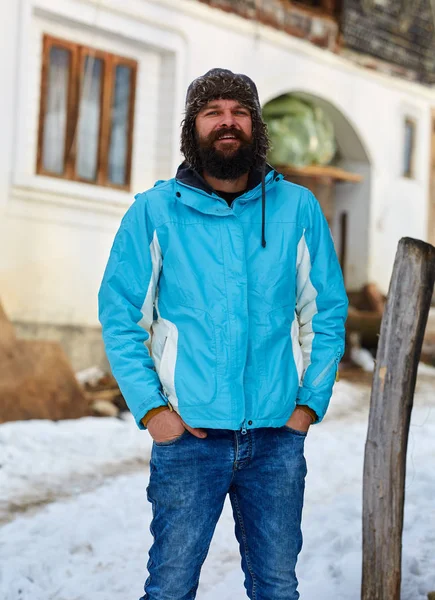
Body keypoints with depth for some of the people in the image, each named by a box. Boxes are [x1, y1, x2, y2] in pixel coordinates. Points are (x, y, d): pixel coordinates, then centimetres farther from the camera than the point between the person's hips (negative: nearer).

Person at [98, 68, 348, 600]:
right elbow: (119, 317, 0)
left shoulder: (298, 208, 4)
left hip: (278, 436, 2)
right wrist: (151, 410, -7)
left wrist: (310, 403, 0)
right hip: (187, 436, -2)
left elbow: (328, 314, 8)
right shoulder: (154, 211, 0)